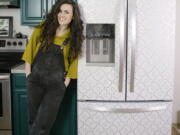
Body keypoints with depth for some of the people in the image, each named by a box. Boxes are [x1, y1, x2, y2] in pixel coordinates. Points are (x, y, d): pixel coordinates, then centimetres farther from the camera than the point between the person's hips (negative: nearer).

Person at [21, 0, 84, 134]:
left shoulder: (74, 37, -3)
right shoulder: (42, 28, -2)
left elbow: (73, 61, 3)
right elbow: (30, 49, 4)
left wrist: (66, 81, -2)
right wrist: (28, 72, 1)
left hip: (56, 83, -1)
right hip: (35, 79, 2)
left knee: (43, 124, 2)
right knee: (33, 119, 13)